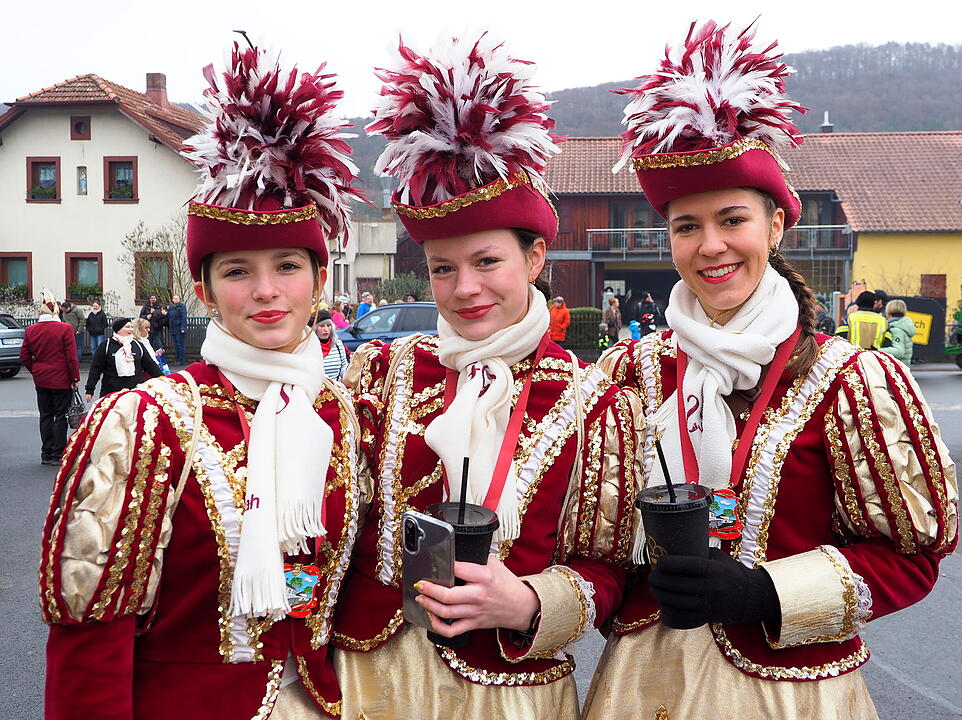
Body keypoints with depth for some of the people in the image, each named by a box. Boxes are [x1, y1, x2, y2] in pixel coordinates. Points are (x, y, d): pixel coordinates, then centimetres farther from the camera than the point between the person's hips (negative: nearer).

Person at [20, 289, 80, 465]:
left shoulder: (30, 330, 2)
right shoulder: (65, 329, -13)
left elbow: (24, 356, 6)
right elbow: (71, 356, -13)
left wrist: (35, 371, 18)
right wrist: (75, 377, -5)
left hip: (41, 380, 5)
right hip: (61, 380, -5)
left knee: (46, 416, 12)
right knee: (60, 416, 2)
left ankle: (46, 454, 17)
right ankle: (58, 455, 3)